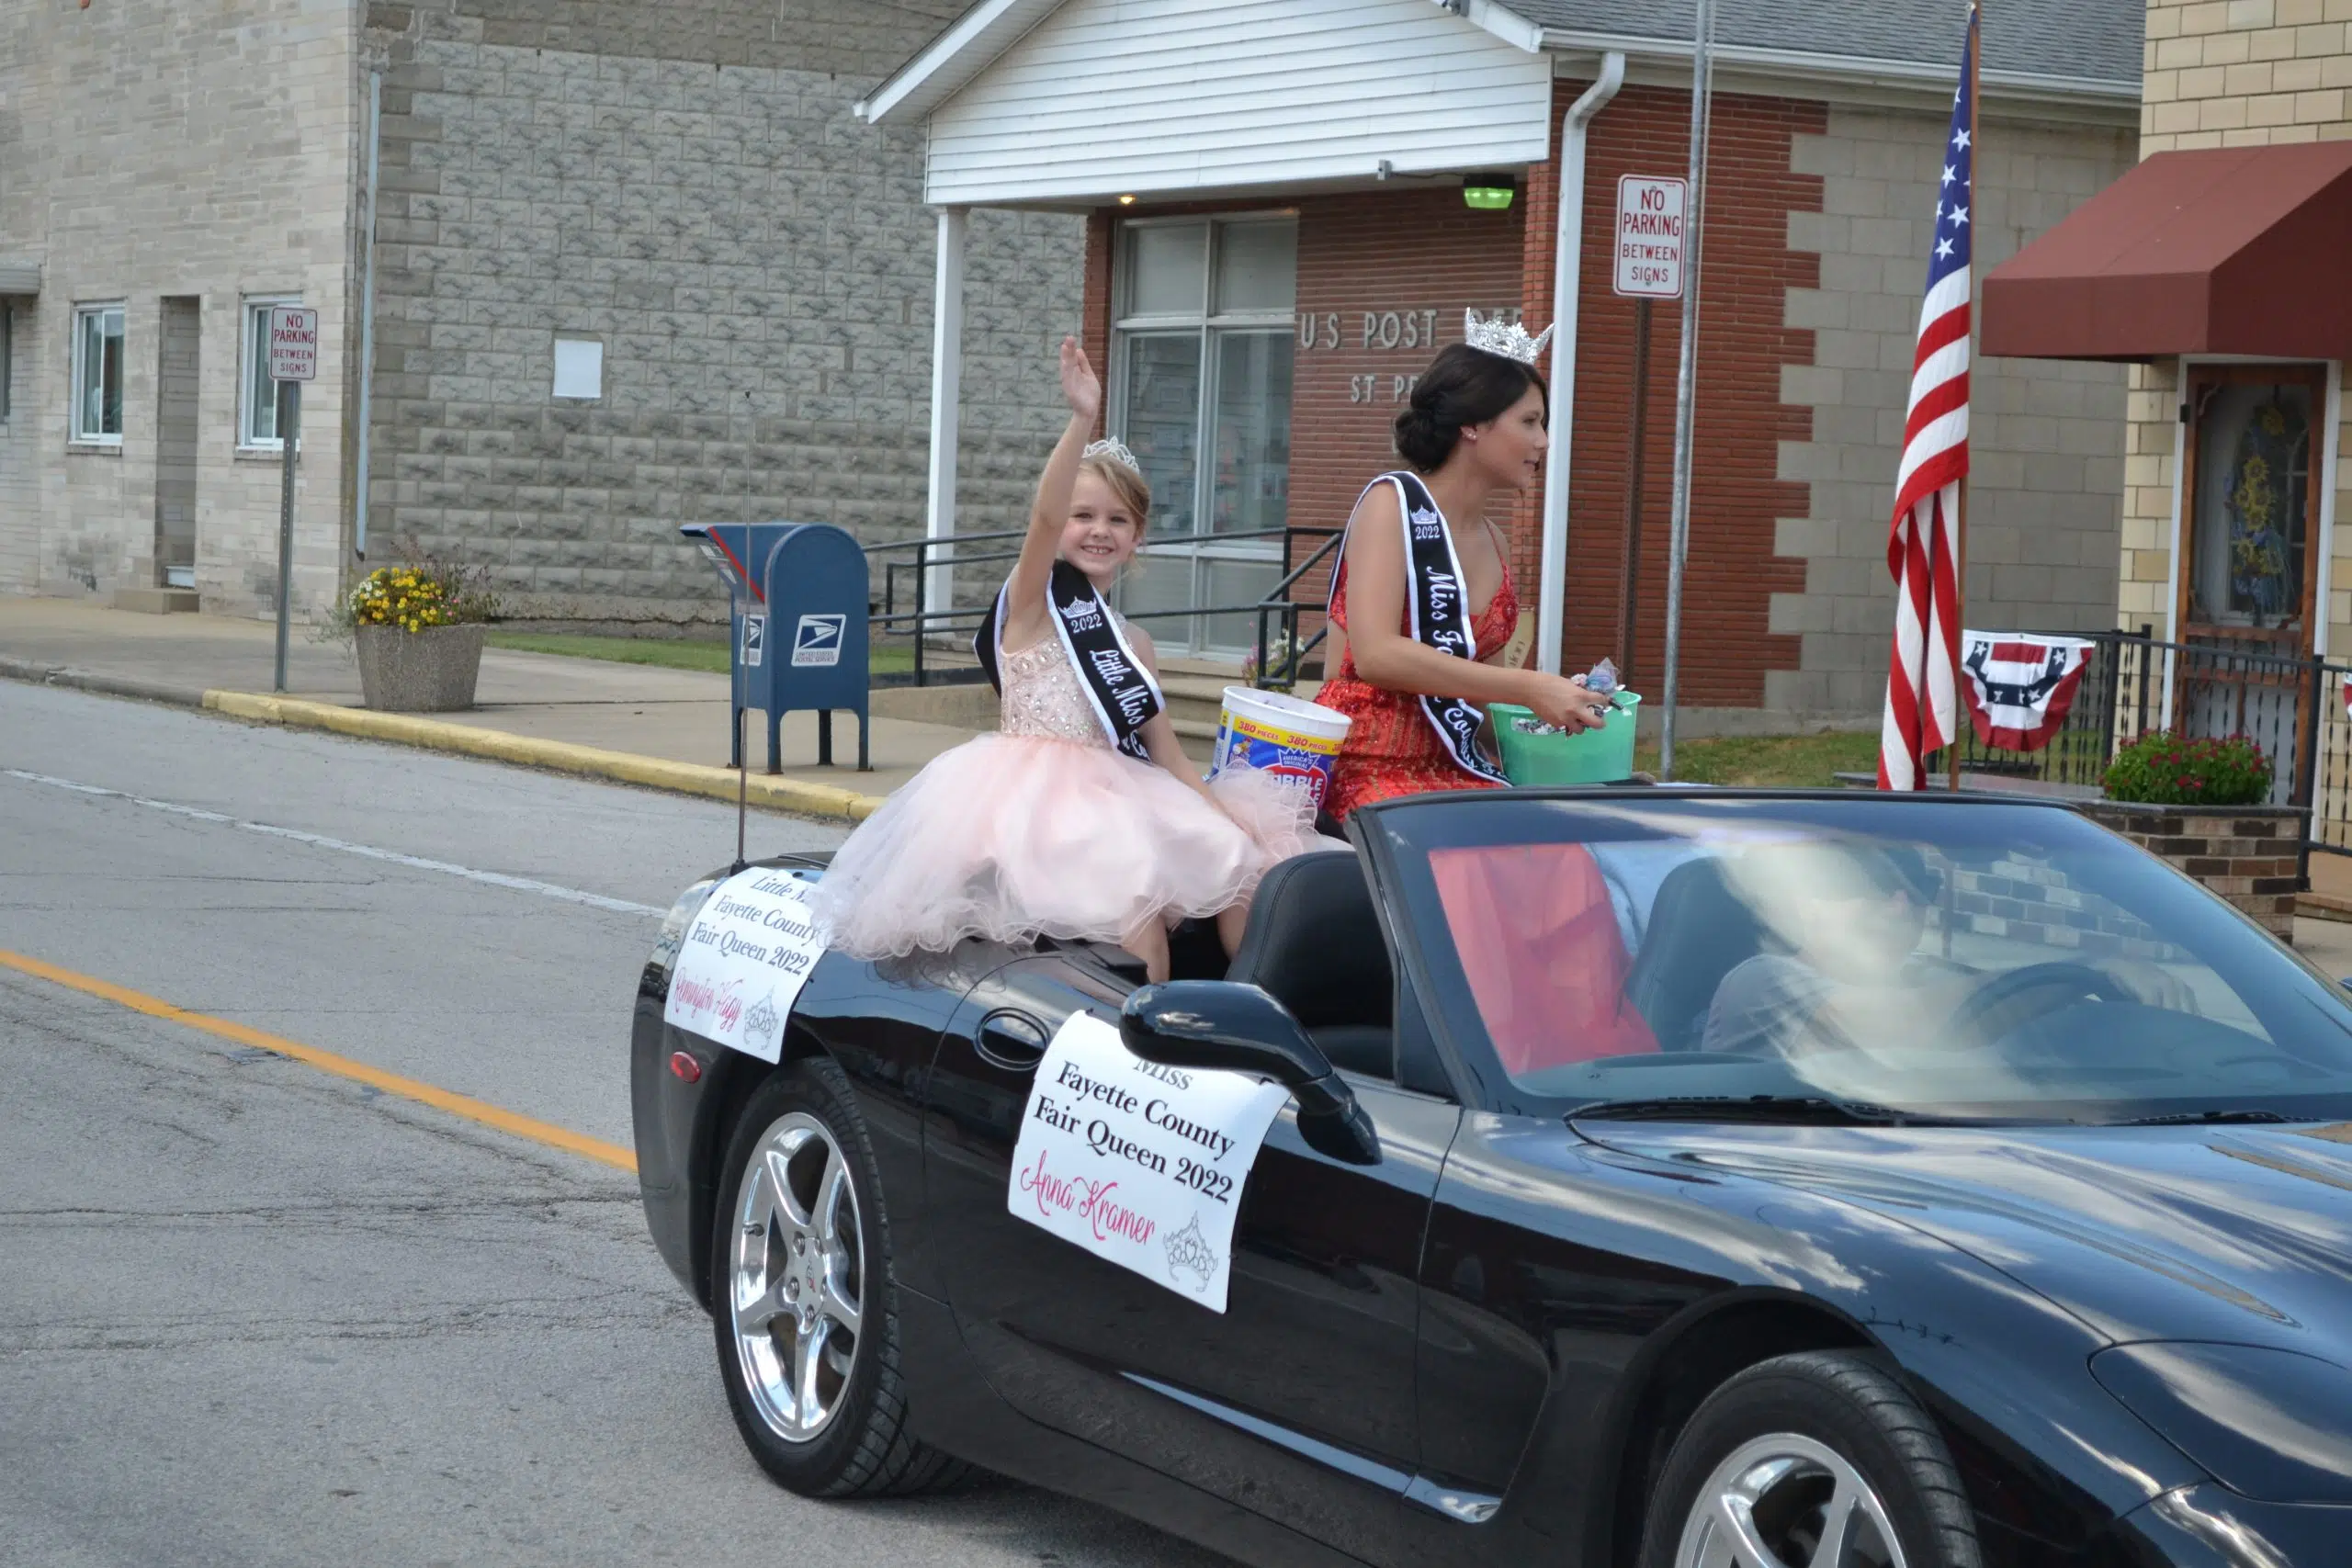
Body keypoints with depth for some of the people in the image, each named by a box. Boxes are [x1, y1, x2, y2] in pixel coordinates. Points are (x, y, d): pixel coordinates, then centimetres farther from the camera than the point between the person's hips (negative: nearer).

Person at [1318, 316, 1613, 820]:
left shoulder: (1491, 541, 16)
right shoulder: (1393, 501, -5)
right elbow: (1376, 654, -18)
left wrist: (1559, 695, 0)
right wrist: (1529, 689, -19)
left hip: (1453, 769, 7)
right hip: (1366, 770, -7)